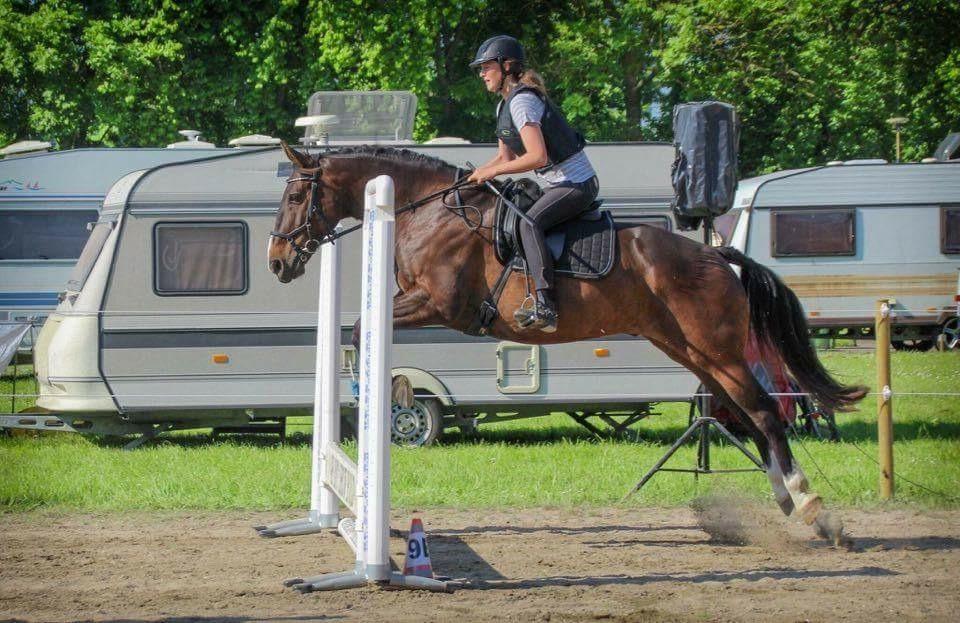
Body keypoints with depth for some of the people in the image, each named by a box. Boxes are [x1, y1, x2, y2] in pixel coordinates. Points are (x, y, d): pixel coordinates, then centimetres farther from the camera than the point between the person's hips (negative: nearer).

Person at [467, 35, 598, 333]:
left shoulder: (522, 101, -18)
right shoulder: (504, 105, 14)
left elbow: (537, 156, -27)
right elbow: (507, 156, 21)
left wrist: (493, 171, -19)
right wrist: (479, 174, 4)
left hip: (576, 184, -11)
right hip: (556, 185, 11)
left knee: (530, 223, -28)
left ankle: (545, 306, -39)